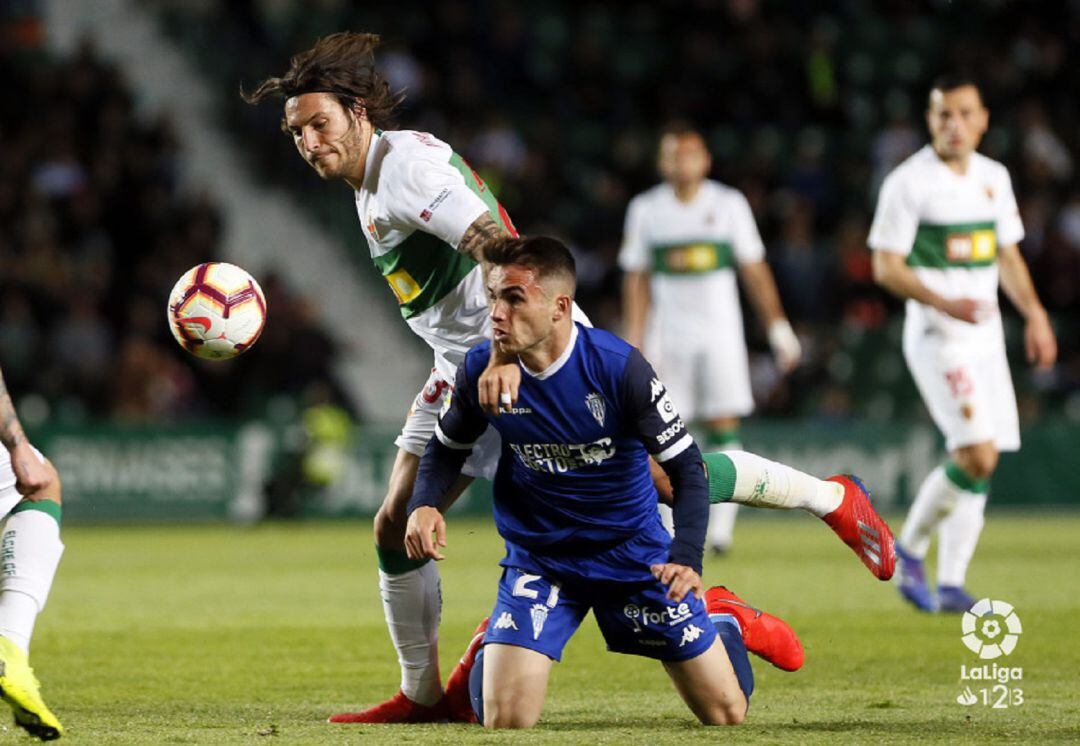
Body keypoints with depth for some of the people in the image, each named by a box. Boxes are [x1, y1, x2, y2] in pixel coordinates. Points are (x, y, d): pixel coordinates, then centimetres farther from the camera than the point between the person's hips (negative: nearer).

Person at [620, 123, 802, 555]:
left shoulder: (729, 204, 2)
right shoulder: (646, 209, 4)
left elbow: (754, 272, 7)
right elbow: (636, 280, 7)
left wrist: (779, 330, 5)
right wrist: (635, 342, 0)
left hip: (720, 333, -1)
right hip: (668, 336, 1)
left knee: (724, 426, -8)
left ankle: (721, 523, -5)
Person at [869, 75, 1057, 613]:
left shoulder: (994, 178, 12)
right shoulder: (909, 182, -8)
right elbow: (886, 266, -9)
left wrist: (1033, 312, 9)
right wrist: (943, 303, -22)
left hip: (985, 335, 7)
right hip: (936, 337, -7)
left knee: (979, 464, 4)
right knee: (977, 457, -18)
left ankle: (950, 585, 10)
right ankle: (909, 549, 1)